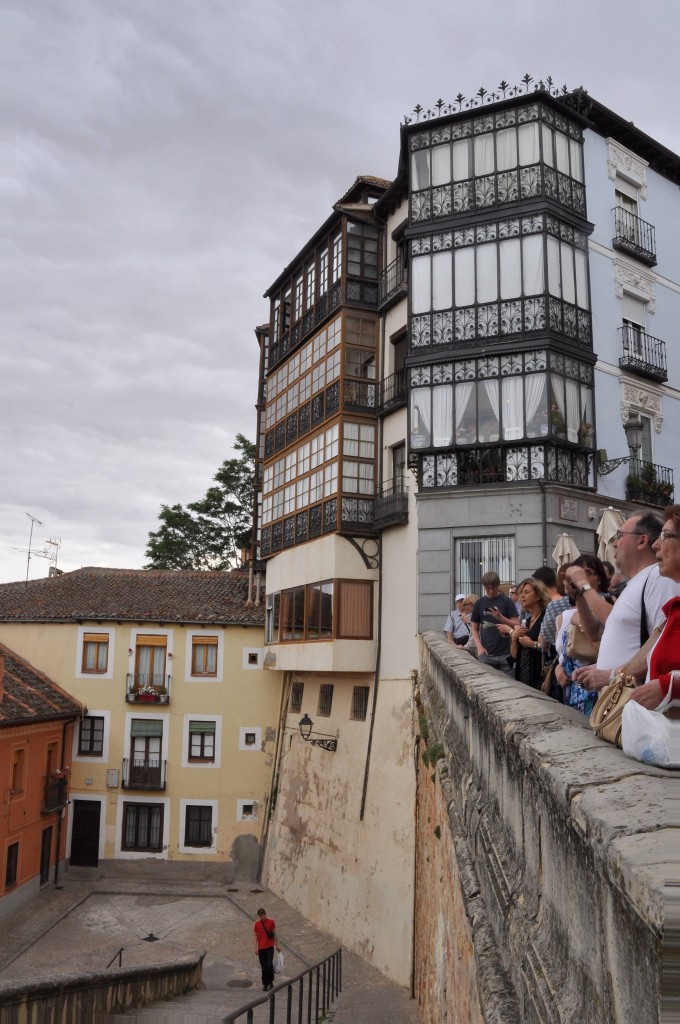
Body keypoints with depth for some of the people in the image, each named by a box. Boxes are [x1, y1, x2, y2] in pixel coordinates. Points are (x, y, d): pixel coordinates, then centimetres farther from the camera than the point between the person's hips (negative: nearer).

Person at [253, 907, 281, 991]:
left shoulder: (271, 922, -5)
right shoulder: (257, 924, -2)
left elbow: (274, 934, 4)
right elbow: (256, 936, 3)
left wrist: (277, 945, 7)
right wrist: (256, 948, -3)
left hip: (270, 947, -2)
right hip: (261, 948, 2)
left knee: (269, 964, -15)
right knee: (264, 967, 5)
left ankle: (270, 981, 5)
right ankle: (265, 984, 18)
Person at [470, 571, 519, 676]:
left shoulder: (507, 602, 0)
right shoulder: (479, 604, 7)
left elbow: (517, 625, -3)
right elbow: (474, 628, 11)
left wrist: (501, 617, -19)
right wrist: (479, 647, -4)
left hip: (505, 653, -2)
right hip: (486, 654, 2)